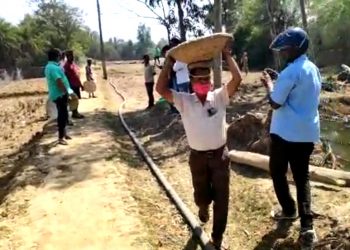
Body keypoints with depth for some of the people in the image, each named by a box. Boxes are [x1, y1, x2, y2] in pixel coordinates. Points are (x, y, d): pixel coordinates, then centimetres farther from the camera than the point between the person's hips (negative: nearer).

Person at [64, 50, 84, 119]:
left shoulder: (73, 63, 12)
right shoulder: (67, 65, -14)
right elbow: (66, 77, -17)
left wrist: (80, 84, 18)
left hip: (76, 84, 8)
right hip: (72, 85, -8)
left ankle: (76, 112, 22)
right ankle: (74, 113, 8)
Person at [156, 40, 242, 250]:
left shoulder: (219, 97, -4)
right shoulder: (184, 101, -5)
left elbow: (237, 79, -16)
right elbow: (161, 89, -15)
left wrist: (227, 55, -11)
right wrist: (169, 63, -13)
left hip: (220, 155, 0)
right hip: (198, 156, 0)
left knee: (222, 199, 8)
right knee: (202, 195, 18)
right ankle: (203, 208, 58)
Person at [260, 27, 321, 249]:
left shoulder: (290, 72, -19)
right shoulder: (314, 69, 9)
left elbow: (275, 103, -16)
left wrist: (269, 84, -1)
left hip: (286, 133, -8)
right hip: (308, 132, 8)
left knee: (278, 172, 15)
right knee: (302, 176, 11)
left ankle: (289, 210, 28)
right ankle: (307, 227, 6)